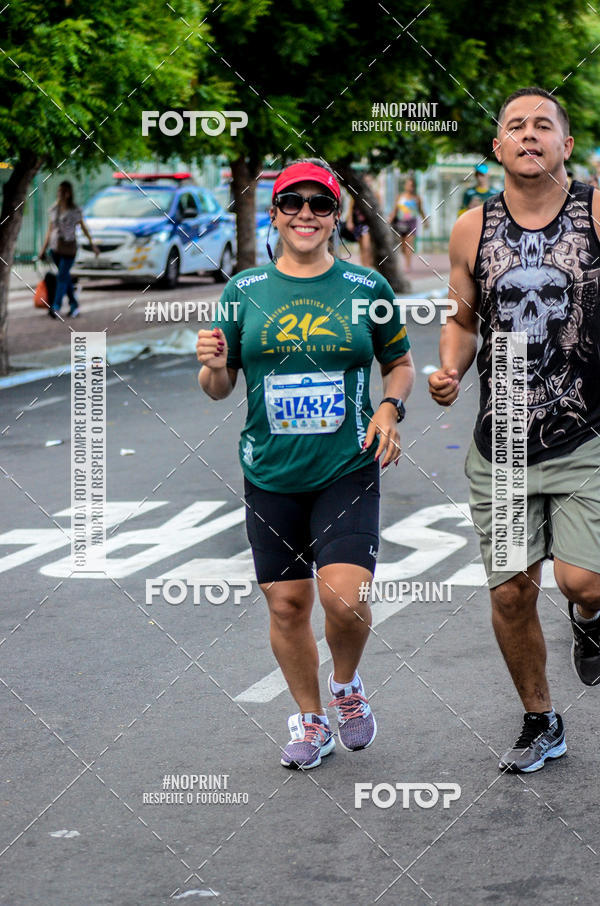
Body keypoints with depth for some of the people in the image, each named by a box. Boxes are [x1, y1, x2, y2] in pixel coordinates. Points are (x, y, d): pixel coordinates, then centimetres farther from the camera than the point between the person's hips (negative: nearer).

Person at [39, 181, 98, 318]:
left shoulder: (75, 210, -5)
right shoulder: (54, 209, 7)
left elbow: (83, 228, 6)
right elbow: (50, 230, 12)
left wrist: (92, 244, 10)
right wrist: (43, 249, 11)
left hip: (69, 247, -5)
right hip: (55, 247, 5)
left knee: (62, 277, -11)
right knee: (66, 277, 12)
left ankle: (56, 307, -16)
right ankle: (74, 305, 22)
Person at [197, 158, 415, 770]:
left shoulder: (367, 287, 2)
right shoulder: (244, 291, 4)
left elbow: (400, 362, 15)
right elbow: (218, 389, 9)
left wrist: (390, 408, -5)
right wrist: (214, 367, -14)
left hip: (348, 471, -2)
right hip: (270, 476, 2)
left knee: (344, 599, -15)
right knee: (286, 606, 6)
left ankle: (347, 686, 16)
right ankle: (310, 719, 27)